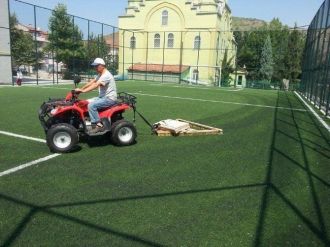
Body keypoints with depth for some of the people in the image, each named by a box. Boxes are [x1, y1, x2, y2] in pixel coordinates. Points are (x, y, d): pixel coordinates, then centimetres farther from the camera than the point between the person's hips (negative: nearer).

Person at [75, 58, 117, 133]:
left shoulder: (106, 75, -18)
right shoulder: (100, 74, 16)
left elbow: (96, 85, -29)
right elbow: (92, 82, 12)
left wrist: (83, 91, -32)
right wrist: (81, 89, 2)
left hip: (110, 98, -10)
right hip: (103, 97, 10)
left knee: (91, 105, -24)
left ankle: (98, 125, -19)